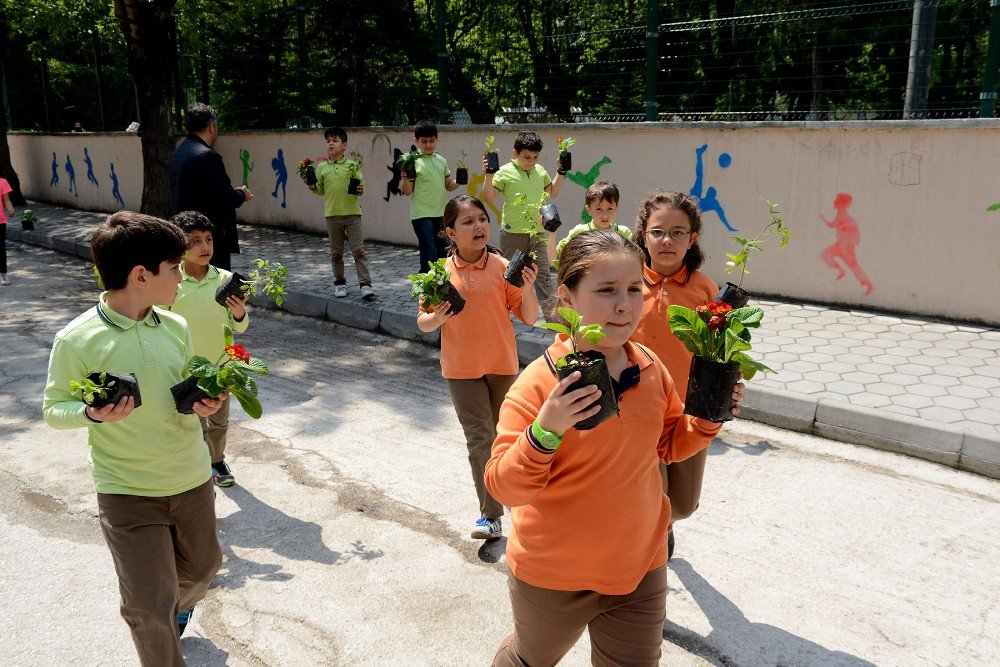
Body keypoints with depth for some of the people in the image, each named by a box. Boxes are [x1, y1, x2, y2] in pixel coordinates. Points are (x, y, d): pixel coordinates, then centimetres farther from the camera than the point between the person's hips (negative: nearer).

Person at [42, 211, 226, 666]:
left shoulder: (176, 327, -2)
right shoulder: (76, 340, -15)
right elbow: (54, 409, -4)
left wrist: (203, 402, -9)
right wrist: (93, 413, -25)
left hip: (192, 479, 5)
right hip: (127, 492, -5)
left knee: (200, 567, 24)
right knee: (149, 605, 1)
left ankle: (177, 606, 58)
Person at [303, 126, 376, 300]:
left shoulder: (352, 165, 0)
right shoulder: (321, 167, 7)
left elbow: (361, 185, 4)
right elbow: (321, 190, 13)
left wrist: (360, 190, -17)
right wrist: (312, 186, -6)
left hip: (352, 212, -3)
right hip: (332, 214, 3)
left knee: (358, 249, -6)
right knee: (336, 252, 11)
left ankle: (365, 284, -6)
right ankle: (339, 283, 23)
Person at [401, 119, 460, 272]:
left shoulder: (441, 160, 12)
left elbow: (448, 185, 18)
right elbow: (407, 191, -7)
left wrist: (458, 181, -2)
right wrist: (405, 177, -26)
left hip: (441, 215, 6)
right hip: (422, 215, -6)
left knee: (444, 253, 11)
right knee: (429, 256, -9)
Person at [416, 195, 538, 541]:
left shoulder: (502, 267, -8)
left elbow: (529, 318, -6)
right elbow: (423, 322, 1)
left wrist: (527, 287, -23)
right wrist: (437, 317, -21)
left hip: (502, 365, 1)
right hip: (461, 369, -1)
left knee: (500, 435, 17)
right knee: (480, 438, -4)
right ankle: (491, 516, 4)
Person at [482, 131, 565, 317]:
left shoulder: (540, 171, 9)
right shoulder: (505, 172, -6)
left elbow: (553, 192, 24)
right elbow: (489, 198, -8)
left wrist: (561, 172, 16)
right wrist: (488, 176, -19)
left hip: (537, 232, 3)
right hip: (512, 233, -3)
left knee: (543, 274, 2)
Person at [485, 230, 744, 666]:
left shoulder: (650, 368, -8)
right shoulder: (539, 383, -24)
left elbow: (667, 445, 8)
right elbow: (504, 487, -23)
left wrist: (707, 418, -10)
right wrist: (545, 432, -39)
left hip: (640, 568, 3)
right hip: (552, 577, -3)